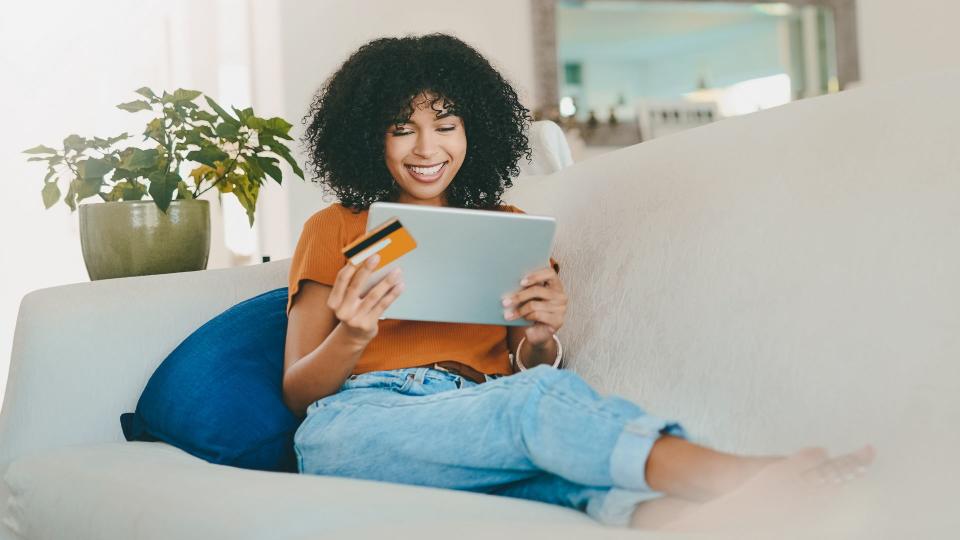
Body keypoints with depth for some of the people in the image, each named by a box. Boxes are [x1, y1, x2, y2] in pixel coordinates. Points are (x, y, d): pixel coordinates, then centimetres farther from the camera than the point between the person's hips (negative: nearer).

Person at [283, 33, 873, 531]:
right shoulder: (333, 229, 13)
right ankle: (745, 477, -53)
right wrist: (352, 337, -16)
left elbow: (528, 369, 14)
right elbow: (296, 391, 7)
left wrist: (542, 341, -11)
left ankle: (648, 510, -65)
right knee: (541, 399, -32)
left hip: (480, 428, 3)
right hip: (356, 423, -2)